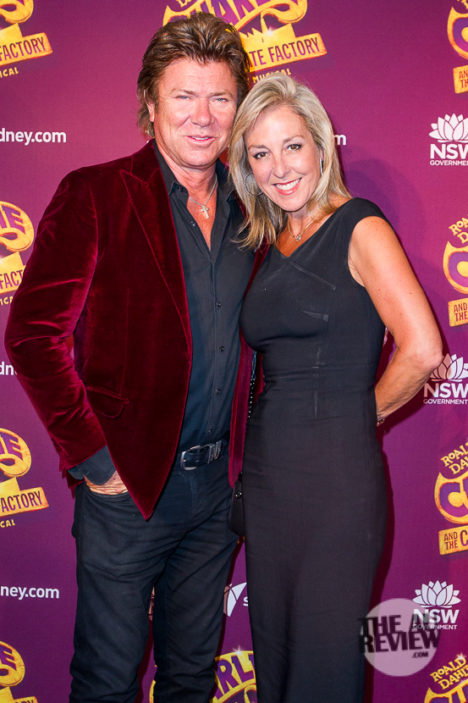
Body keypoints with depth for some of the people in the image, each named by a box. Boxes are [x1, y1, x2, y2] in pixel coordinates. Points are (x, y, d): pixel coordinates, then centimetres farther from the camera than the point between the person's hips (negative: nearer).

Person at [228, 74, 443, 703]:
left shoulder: (359, 228, -7)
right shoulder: (271, 244, 13)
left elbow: (422, 351, -16)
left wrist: (364, 411, -3)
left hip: (337, 468, -6)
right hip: (266, 468, 7)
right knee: (272, 646, 16)